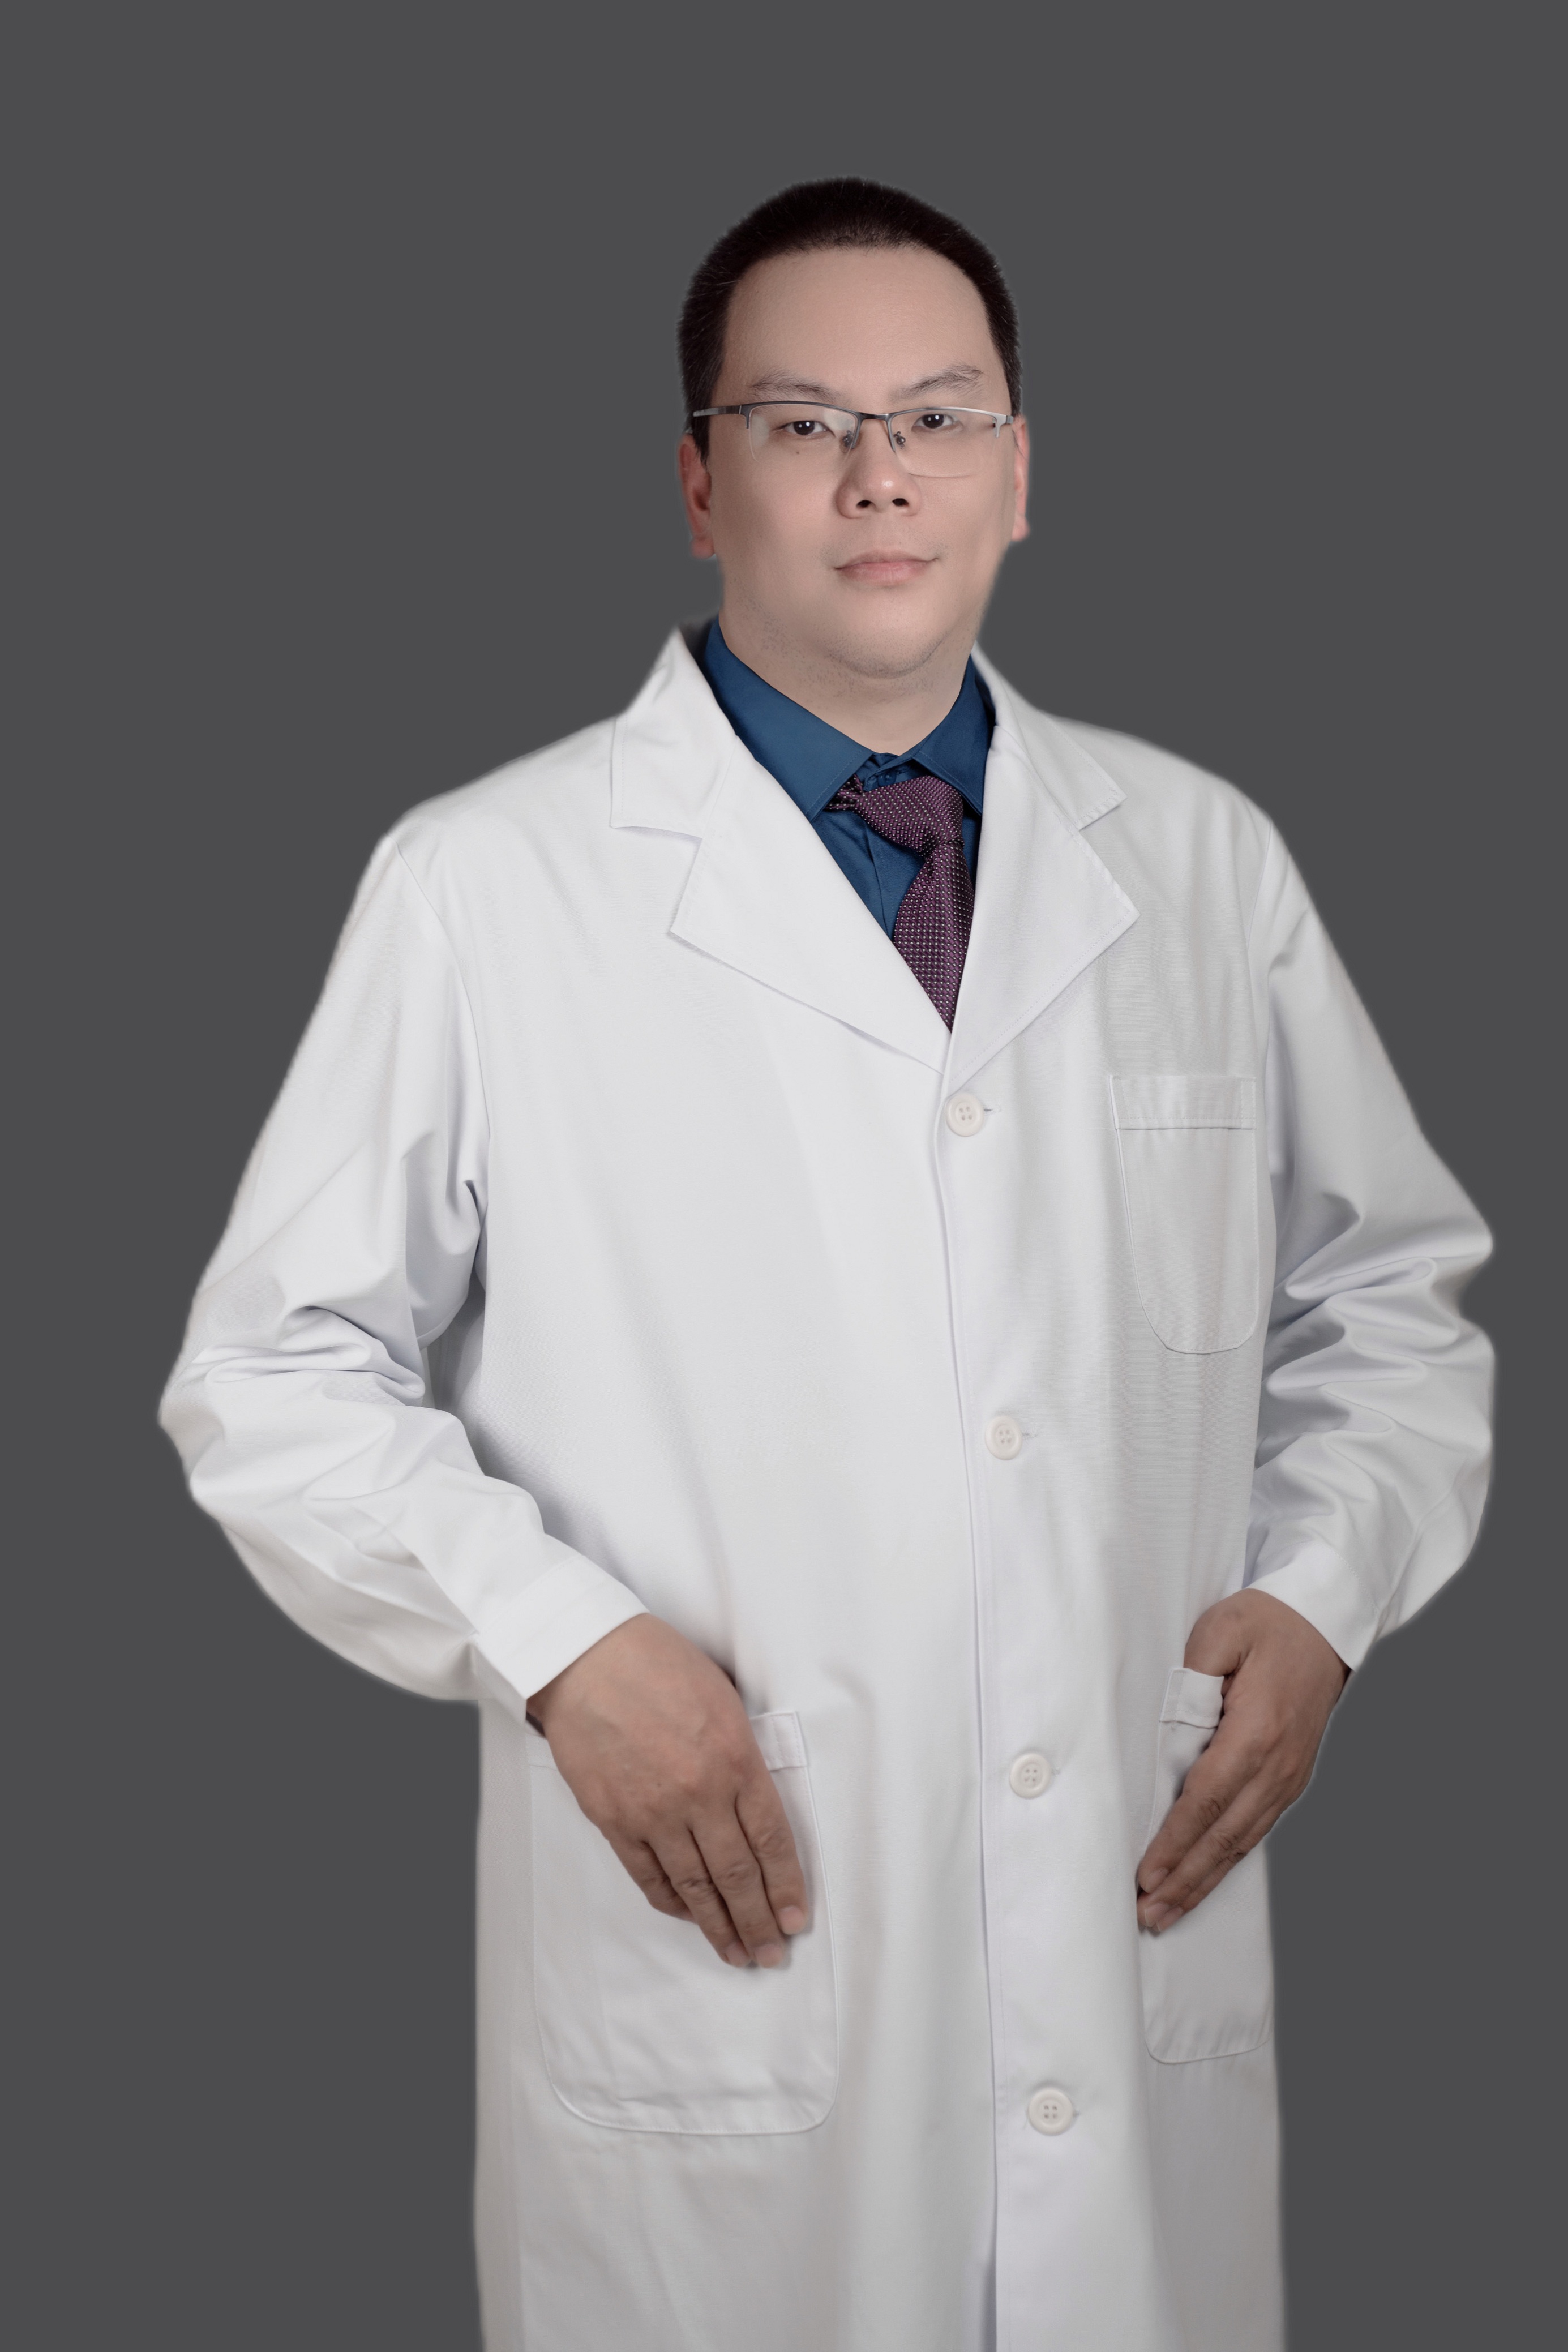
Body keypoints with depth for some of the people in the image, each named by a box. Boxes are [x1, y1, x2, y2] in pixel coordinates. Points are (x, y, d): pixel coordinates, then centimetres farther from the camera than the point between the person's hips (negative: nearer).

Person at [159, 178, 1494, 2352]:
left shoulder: (1206, 864, 7)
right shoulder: (485, 890, -4)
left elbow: (1389, 1294, 15)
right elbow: (276, 1375, -1)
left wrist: (1324, 1592, -1)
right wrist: (554, 1639, -14)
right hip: (718, 1990, -3)